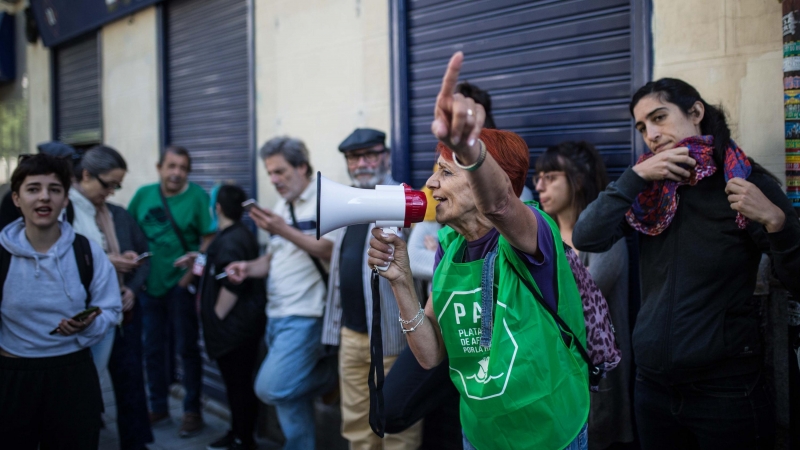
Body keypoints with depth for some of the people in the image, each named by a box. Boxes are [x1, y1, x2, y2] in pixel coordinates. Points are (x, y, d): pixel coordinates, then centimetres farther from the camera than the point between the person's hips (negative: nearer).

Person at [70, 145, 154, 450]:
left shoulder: (120, 215, 9)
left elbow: (143, 255, 14)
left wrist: (133, 288, -2)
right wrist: (104, 263, -19)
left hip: (124, 312, 5)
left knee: (130, 379, 10)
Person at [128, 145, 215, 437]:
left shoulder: (197, 197, -9)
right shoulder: (144, 195, 5)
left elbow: (209, 240, -11)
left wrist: (190, 275, -16)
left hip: (181, 286, -5)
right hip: (150, 286, 5)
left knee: (187, 349, 4)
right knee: (152, 350, 13)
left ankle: (192, 411, 15)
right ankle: (158, 408, 28)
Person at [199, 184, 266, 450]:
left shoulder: (230, 241, -19)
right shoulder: (241, 235, 14)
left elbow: (232, 286, -24)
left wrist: (217, 316, -14)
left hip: (235, 327, -10)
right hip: (238, 326, 10)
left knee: (239, 384, -1)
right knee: (236, 382, 17)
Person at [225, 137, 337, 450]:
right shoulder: (281, 207, 16)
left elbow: (332, 251, -20)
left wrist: (284, 231, -22)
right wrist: (249, 267, 2)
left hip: (304, 316, -8)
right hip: (276, 316, 8)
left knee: (271, 388, -14)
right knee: (288, 394, 11)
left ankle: (332, 371, 7)